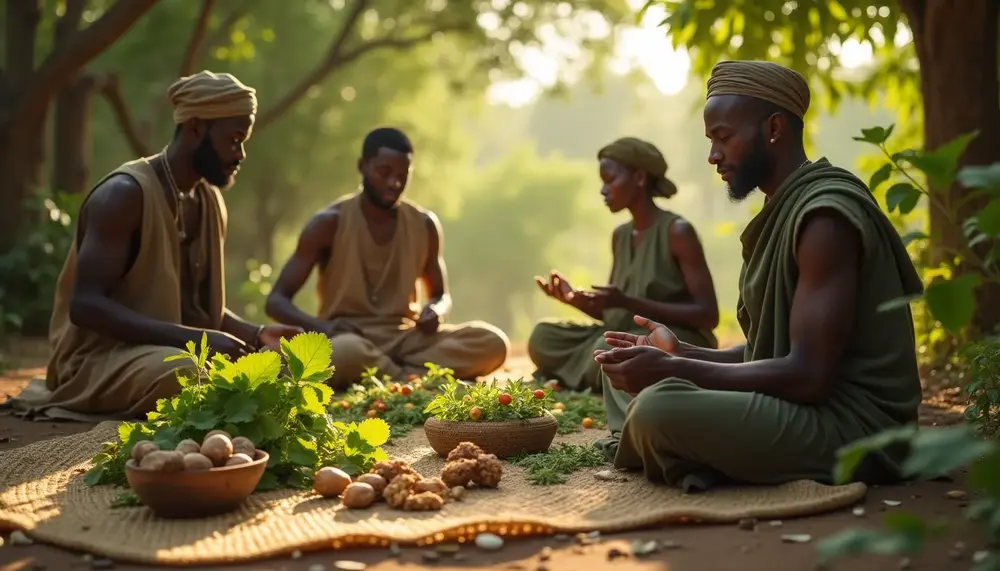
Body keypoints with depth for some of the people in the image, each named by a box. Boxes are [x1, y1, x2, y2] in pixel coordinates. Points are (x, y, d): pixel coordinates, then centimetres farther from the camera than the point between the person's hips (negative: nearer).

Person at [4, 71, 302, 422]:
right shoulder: (124, 195, -16)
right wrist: (194, 338, -30)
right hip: (100, 358, -8)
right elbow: (86, 305, -23)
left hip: (171, 350, 8)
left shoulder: (211, 203, 10)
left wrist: (256, 333, -2)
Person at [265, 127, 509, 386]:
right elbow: (276, 300, -3)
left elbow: (441, 295, 21)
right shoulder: (330, 223, -4)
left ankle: (396, 378, -25)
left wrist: (435, 311, -6)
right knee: (345, 352, -42)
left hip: (406, 338, 4)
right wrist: (321, 326, -24)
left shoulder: (424, 225, 6)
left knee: (492, 341, -21)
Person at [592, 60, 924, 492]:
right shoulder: (786, 210, 13)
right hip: (814, 405, 10)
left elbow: (808, 375, -24)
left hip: (852, 424, -10)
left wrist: (672, 370, -22)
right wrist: (679, 354, 5)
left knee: (659, 408, -30)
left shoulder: (826, 216, -18)